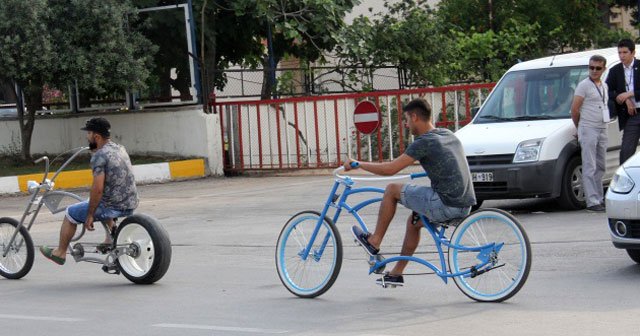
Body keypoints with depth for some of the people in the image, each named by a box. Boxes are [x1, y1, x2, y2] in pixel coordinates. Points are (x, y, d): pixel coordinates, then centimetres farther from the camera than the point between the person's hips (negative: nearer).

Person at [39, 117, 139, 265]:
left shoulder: (99, 156, -17)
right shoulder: (120, 149, 10)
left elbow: (97, 189, -21)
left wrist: (90, 215, -11)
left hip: (114, 207, -8)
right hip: (131, 205, 8)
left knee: (70, 213, 12)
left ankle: (60, 253, 24)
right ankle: (111, 240, 33)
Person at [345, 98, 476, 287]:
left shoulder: (424, 142, -11)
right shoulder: (448, 135, 15)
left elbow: (390, 169, -12)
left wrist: (357, 164, -1)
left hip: (446, 204, -9)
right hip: (465, 205, 9)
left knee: (392, 190, 5)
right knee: (413, 221, 28)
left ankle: (374, 242, 15)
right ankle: (396, 274, 33)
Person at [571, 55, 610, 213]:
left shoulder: (604, 86, 15)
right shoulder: (584, 85, -8)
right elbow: (574, 109, -9)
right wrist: (580, 128, 0)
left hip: (602, 129, 8)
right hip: (588, 129, -8)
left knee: (601, 167, 13)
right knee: (590, 167, -9)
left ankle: (599, 198, 21)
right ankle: (592, 202, -10)